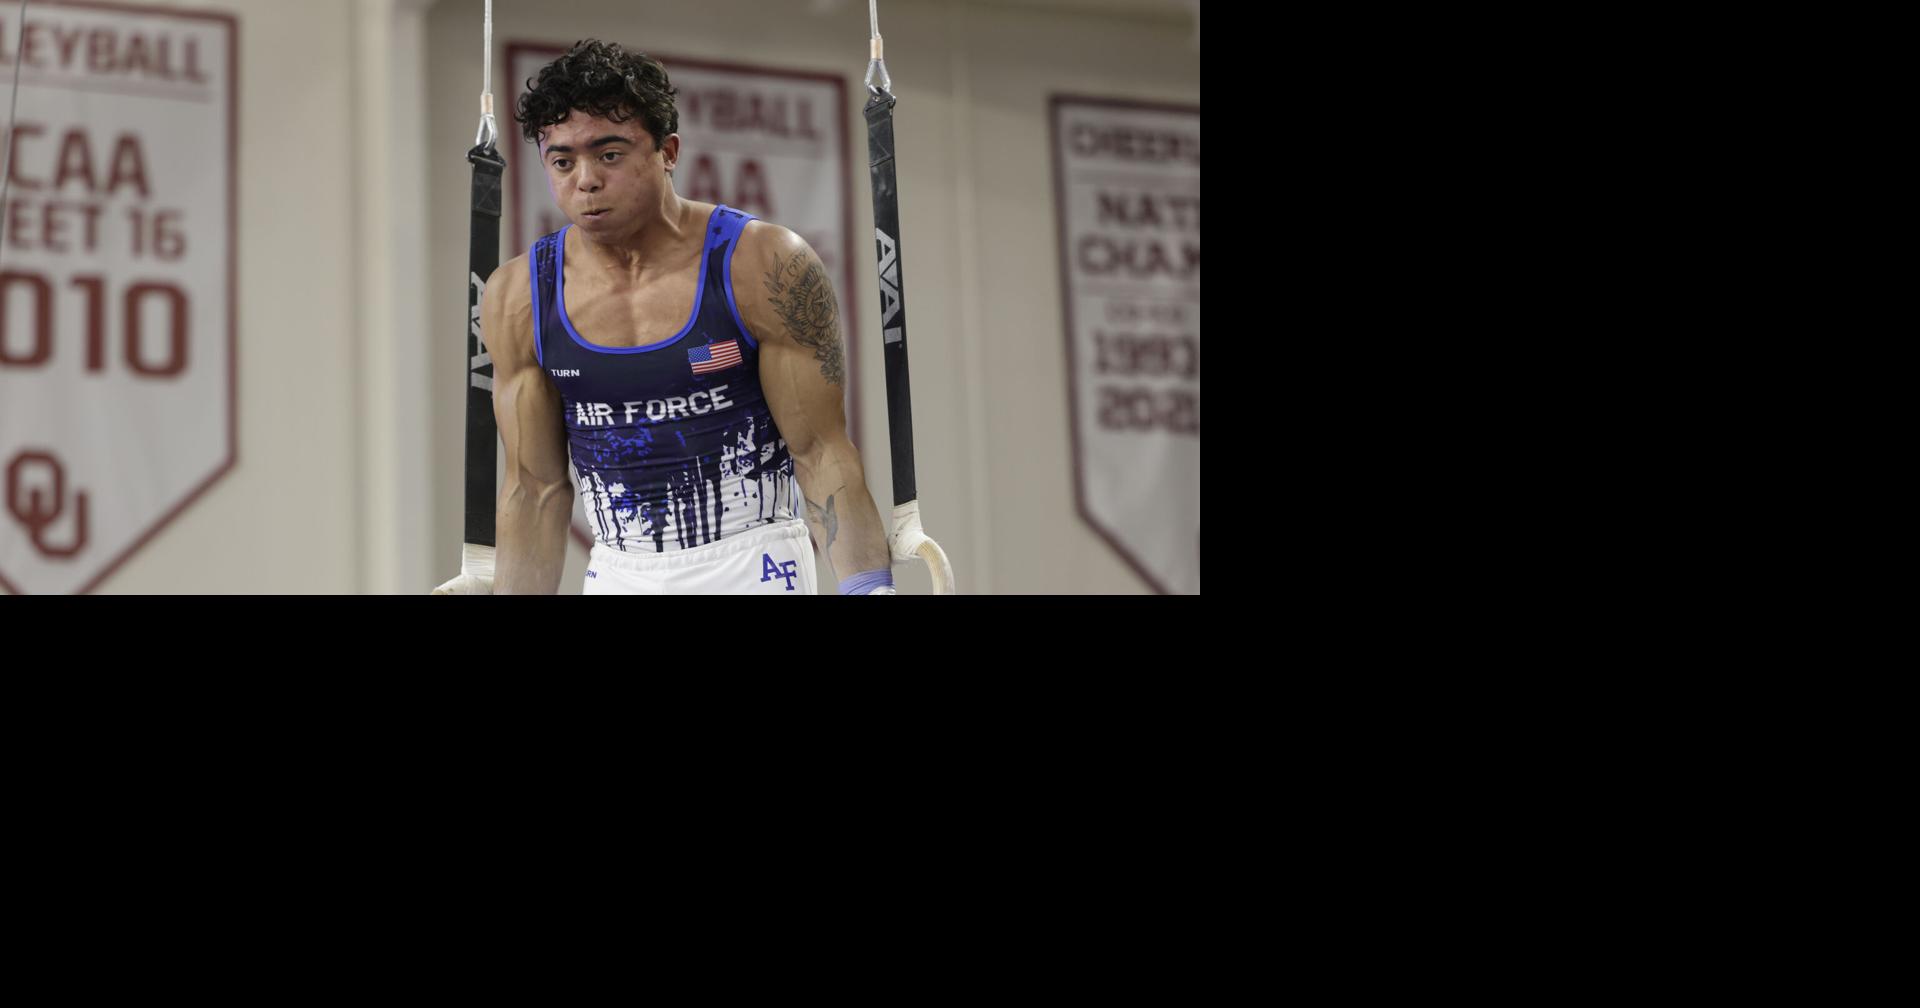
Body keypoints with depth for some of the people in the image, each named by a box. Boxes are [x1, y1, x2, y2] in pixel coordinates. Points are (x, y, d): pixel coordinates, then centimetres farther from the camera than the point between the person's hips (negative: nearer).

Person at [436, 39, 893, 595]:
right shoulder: (517, 298, -1)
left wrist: (867, 582, -17)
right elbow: (536, 484, 6)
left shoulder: (766, 267, -10)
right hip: (616, 574, 3)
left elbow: (820, 450, -8)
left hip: (753, 567, -2)